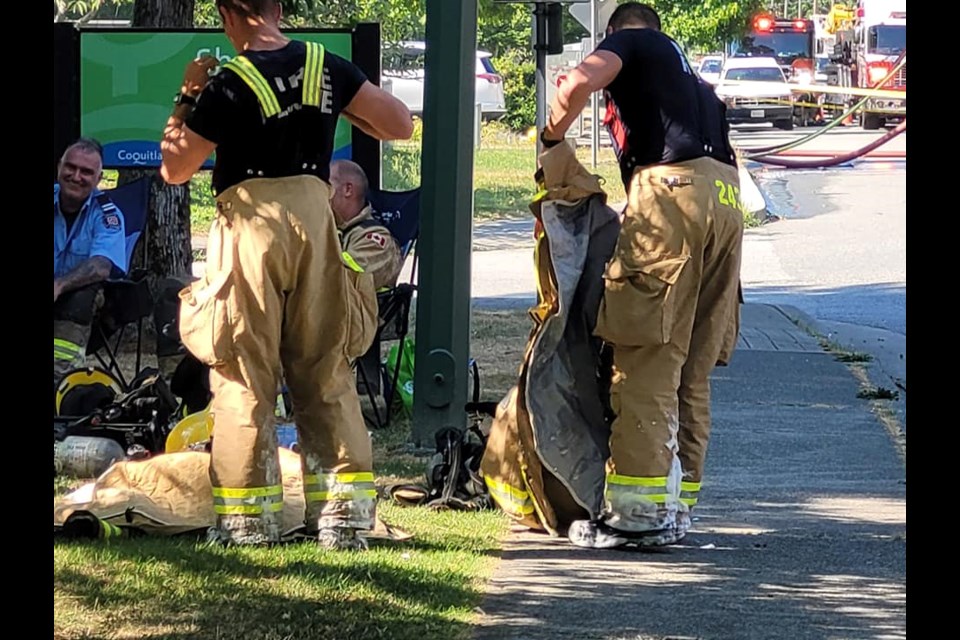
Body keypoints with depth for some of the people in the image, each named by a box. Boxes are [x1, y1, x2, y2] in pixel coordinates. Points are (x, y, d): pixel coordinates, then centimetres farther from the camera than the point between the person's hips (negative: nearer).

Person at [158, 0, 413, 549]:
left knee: (244, 376, 4)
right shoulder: (329, 69, 3)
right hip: (314, 219, 4)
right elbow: (400, 124, 7)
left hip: (251, 225, -4)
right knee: (326, 371, 10)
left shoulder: (227, 85, -7)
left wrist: (187, 99, 9)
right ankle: (346, 514, 7)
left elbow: (175, 168, -1)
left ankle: (248, 518, 4)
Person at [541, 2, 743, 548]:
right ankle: (676, 510, 10)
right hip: (727, 198, 8)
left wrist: (552, 139, 8)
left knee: (646, 361, -9)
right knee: (693, 371, 10)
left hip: (672, 187, -8)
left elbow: (580, 83, -8)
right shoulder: (695, 80, 36)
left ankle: (638, 511, -13)